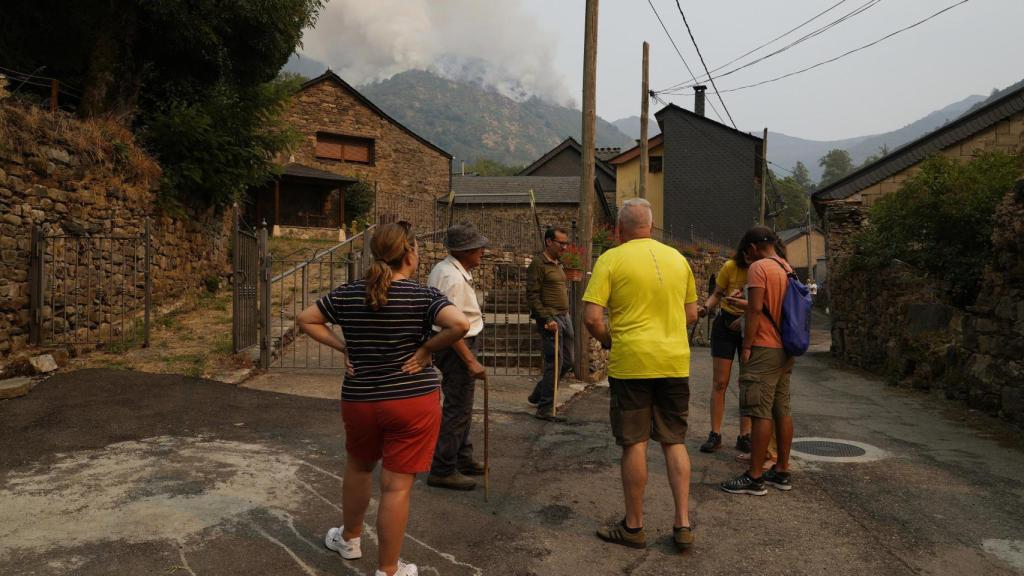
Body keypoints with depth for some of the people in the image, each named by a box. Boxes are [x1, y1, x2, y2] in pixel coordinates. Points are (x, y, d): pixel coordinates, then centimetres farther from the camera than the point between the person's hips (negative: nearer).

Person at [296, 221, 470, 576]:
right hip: (413, 401, -4)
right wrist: (426, 348, -13)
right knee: (397, 487, 5)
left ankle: (349, 540, 47)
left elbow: (305, 320, 8)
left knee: (358, 468, 28)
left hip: (359, 400, 4)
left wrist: (343, 347, 6)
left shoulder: (346, 294, -1)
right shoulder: (423, 296, -13)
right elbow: (460, 324, -27)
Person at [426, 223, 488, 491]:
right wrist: (471, 361, -25)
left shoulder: (446, 268, 10)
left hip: (455, 344, 11)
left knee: (460, 406, 20)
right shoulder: (453, 278, -24)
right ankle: (443, 470, 8)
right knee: (457, 409, -2)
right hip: (456, 348, -11)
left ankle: (463, 459, 35)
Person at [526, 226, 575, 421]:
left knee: (567, 362, 11)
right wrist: (547, 319, -19)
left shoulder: (558, 264, 19)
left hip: (564, 317, 9)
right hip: (550, 319, -9)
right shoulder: (538, 264, -8)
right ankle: (545, 409, 0)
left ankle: (537, 395, 27)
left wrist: (566, 316, 19)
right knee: (554, 363, -9)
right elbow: (532, 296, -13)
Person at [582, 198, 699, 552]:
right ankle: (683, 525, 14)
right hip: (675, 362, 4)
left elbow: (592, 317, -12)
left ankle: (633, 527, 17)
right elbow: (692, 314, 15)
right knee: (674, 442, 13)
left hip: (631, 362, -4)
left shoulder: (612, 259, -5)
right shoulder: (677, 258, 9)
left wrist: (608, 341, 5)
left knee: (635, 445, 5)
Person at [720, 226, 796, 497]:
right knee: (782, 411, 12)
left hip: (763, 349, -9)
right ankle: (782, 472, 19)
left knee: (760, 413, -6)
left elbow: (755, 309, -18)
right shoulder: (787, 268, 15)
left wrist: (747, 346, -14)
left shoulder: (758, 267, -12)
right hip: (784, 350, 9)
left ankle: (754, 477, -2)